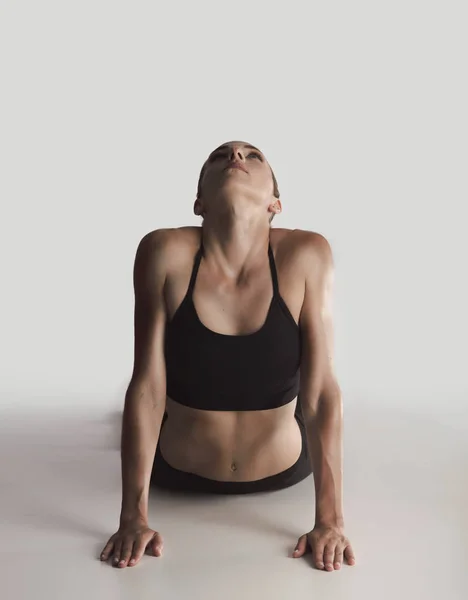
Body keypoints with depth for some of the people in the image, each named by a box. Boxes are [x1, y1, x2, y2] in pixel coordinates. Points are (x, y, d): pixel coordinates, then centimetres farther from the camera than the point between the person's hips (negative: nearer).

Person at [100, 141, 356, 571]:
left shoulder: (306, 255, -25)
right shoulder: (166, 253, -25)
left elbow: (321, 392, -23)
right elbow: (146, 387, -23)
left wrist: (330, 521, -23)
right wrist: (134, 516, -21)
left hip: (282, 470, 1)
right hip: (179, 473, 0)